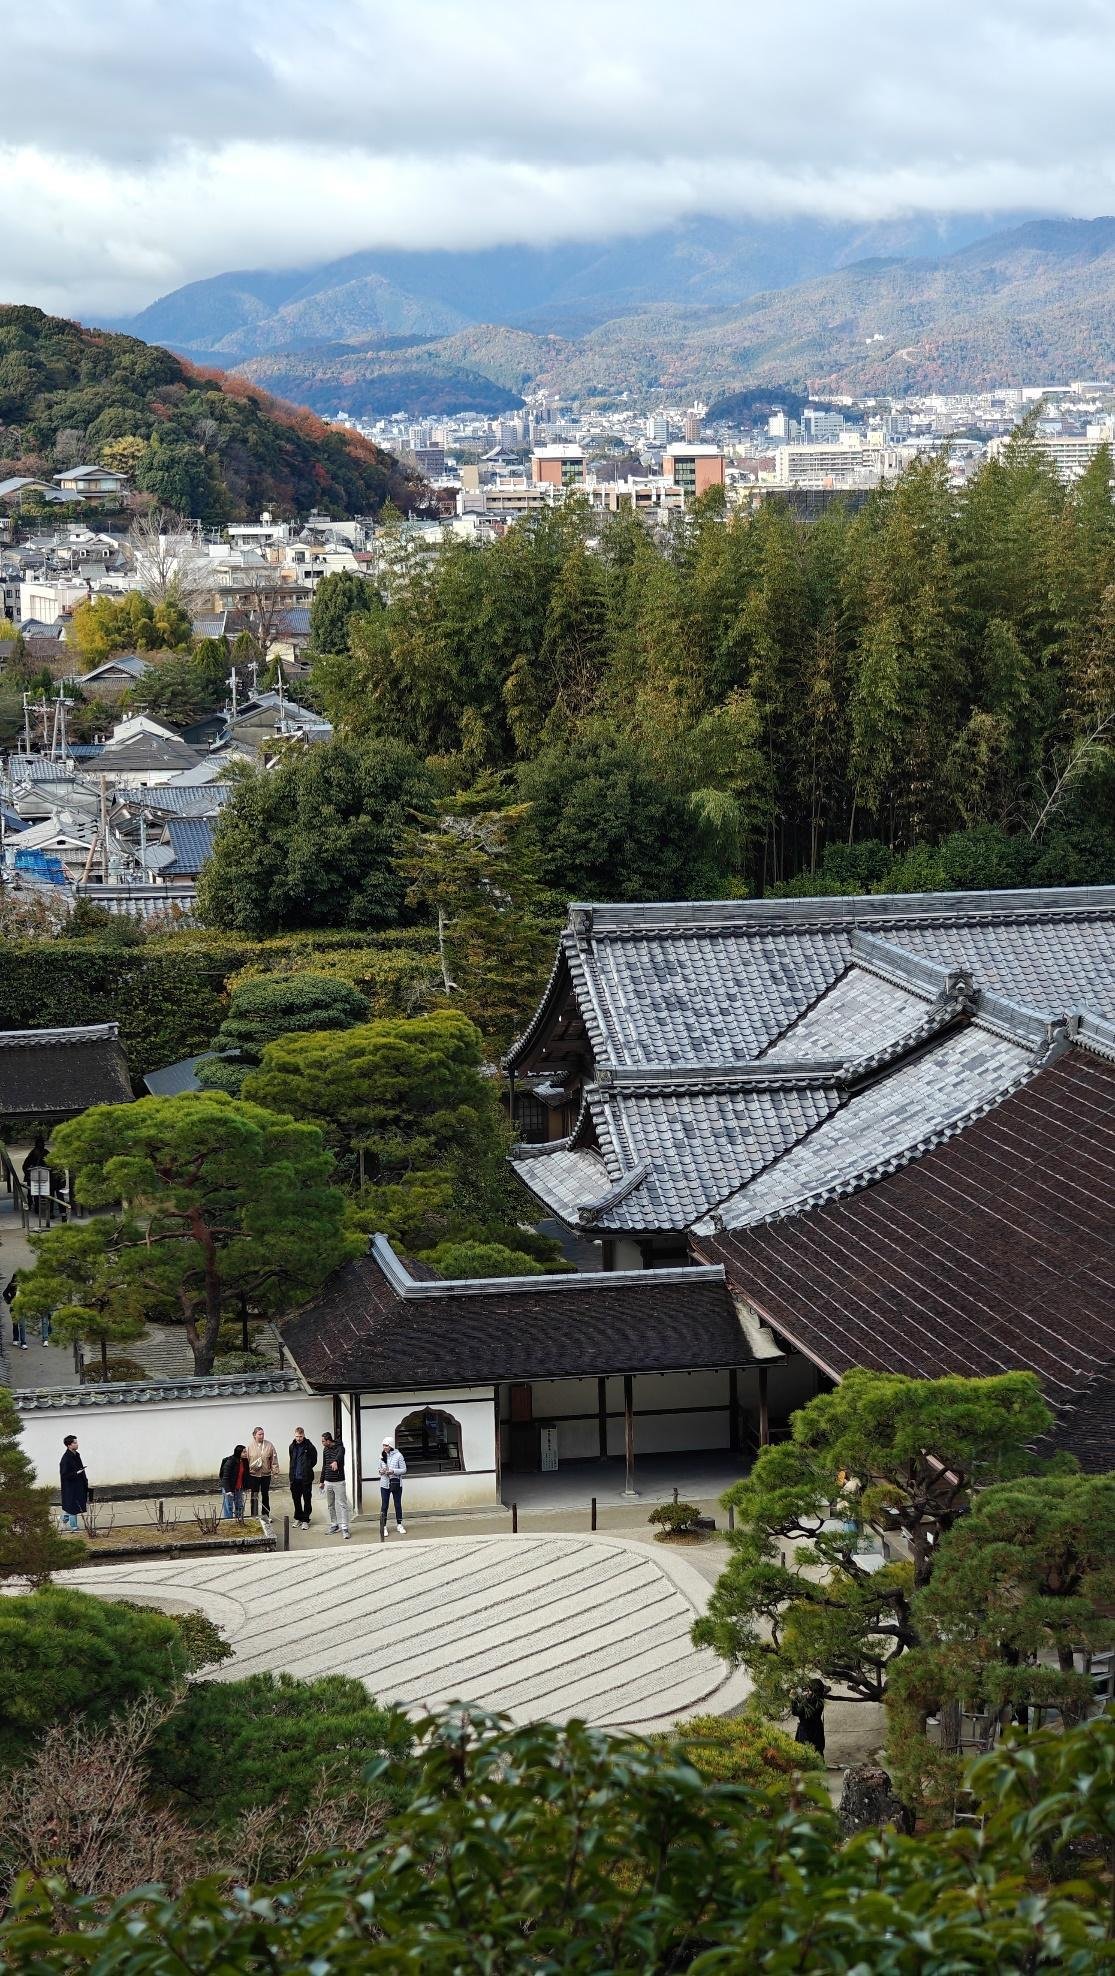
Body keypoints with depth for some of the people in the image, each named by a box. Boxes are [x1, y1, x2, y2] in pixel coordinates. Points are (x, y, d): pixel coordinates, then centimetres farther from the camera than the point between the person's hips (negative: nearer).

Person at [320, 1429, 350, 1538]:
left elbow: (340, 1455, -37)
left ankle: (344, 1527, -9)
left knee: (342, 1505, -8)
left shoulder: (340, 1448, -12)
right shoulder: (325, 1450, 10)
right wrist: (322, 1481, 23)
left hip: (339, 1481, -7)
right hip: (328, 1482, 7)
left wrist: (335, 1462, -60)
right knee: (330, 1505, 12)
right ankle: (334, 1524, 23)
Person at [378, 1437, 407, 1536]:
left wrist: (393, 1471, -20)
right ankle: (383, 1527, 6)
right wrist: (381, 1471, -8)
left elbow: (404, 1470, -6)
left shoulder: (398, 1456, -7)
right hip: (384, 1484, 2)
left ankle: (399, 1525, 22)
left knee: (398, 1504, 9)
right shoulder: (382, 1456, 3)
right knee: (384, 1506, 0)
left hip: (396, 1484, -2)